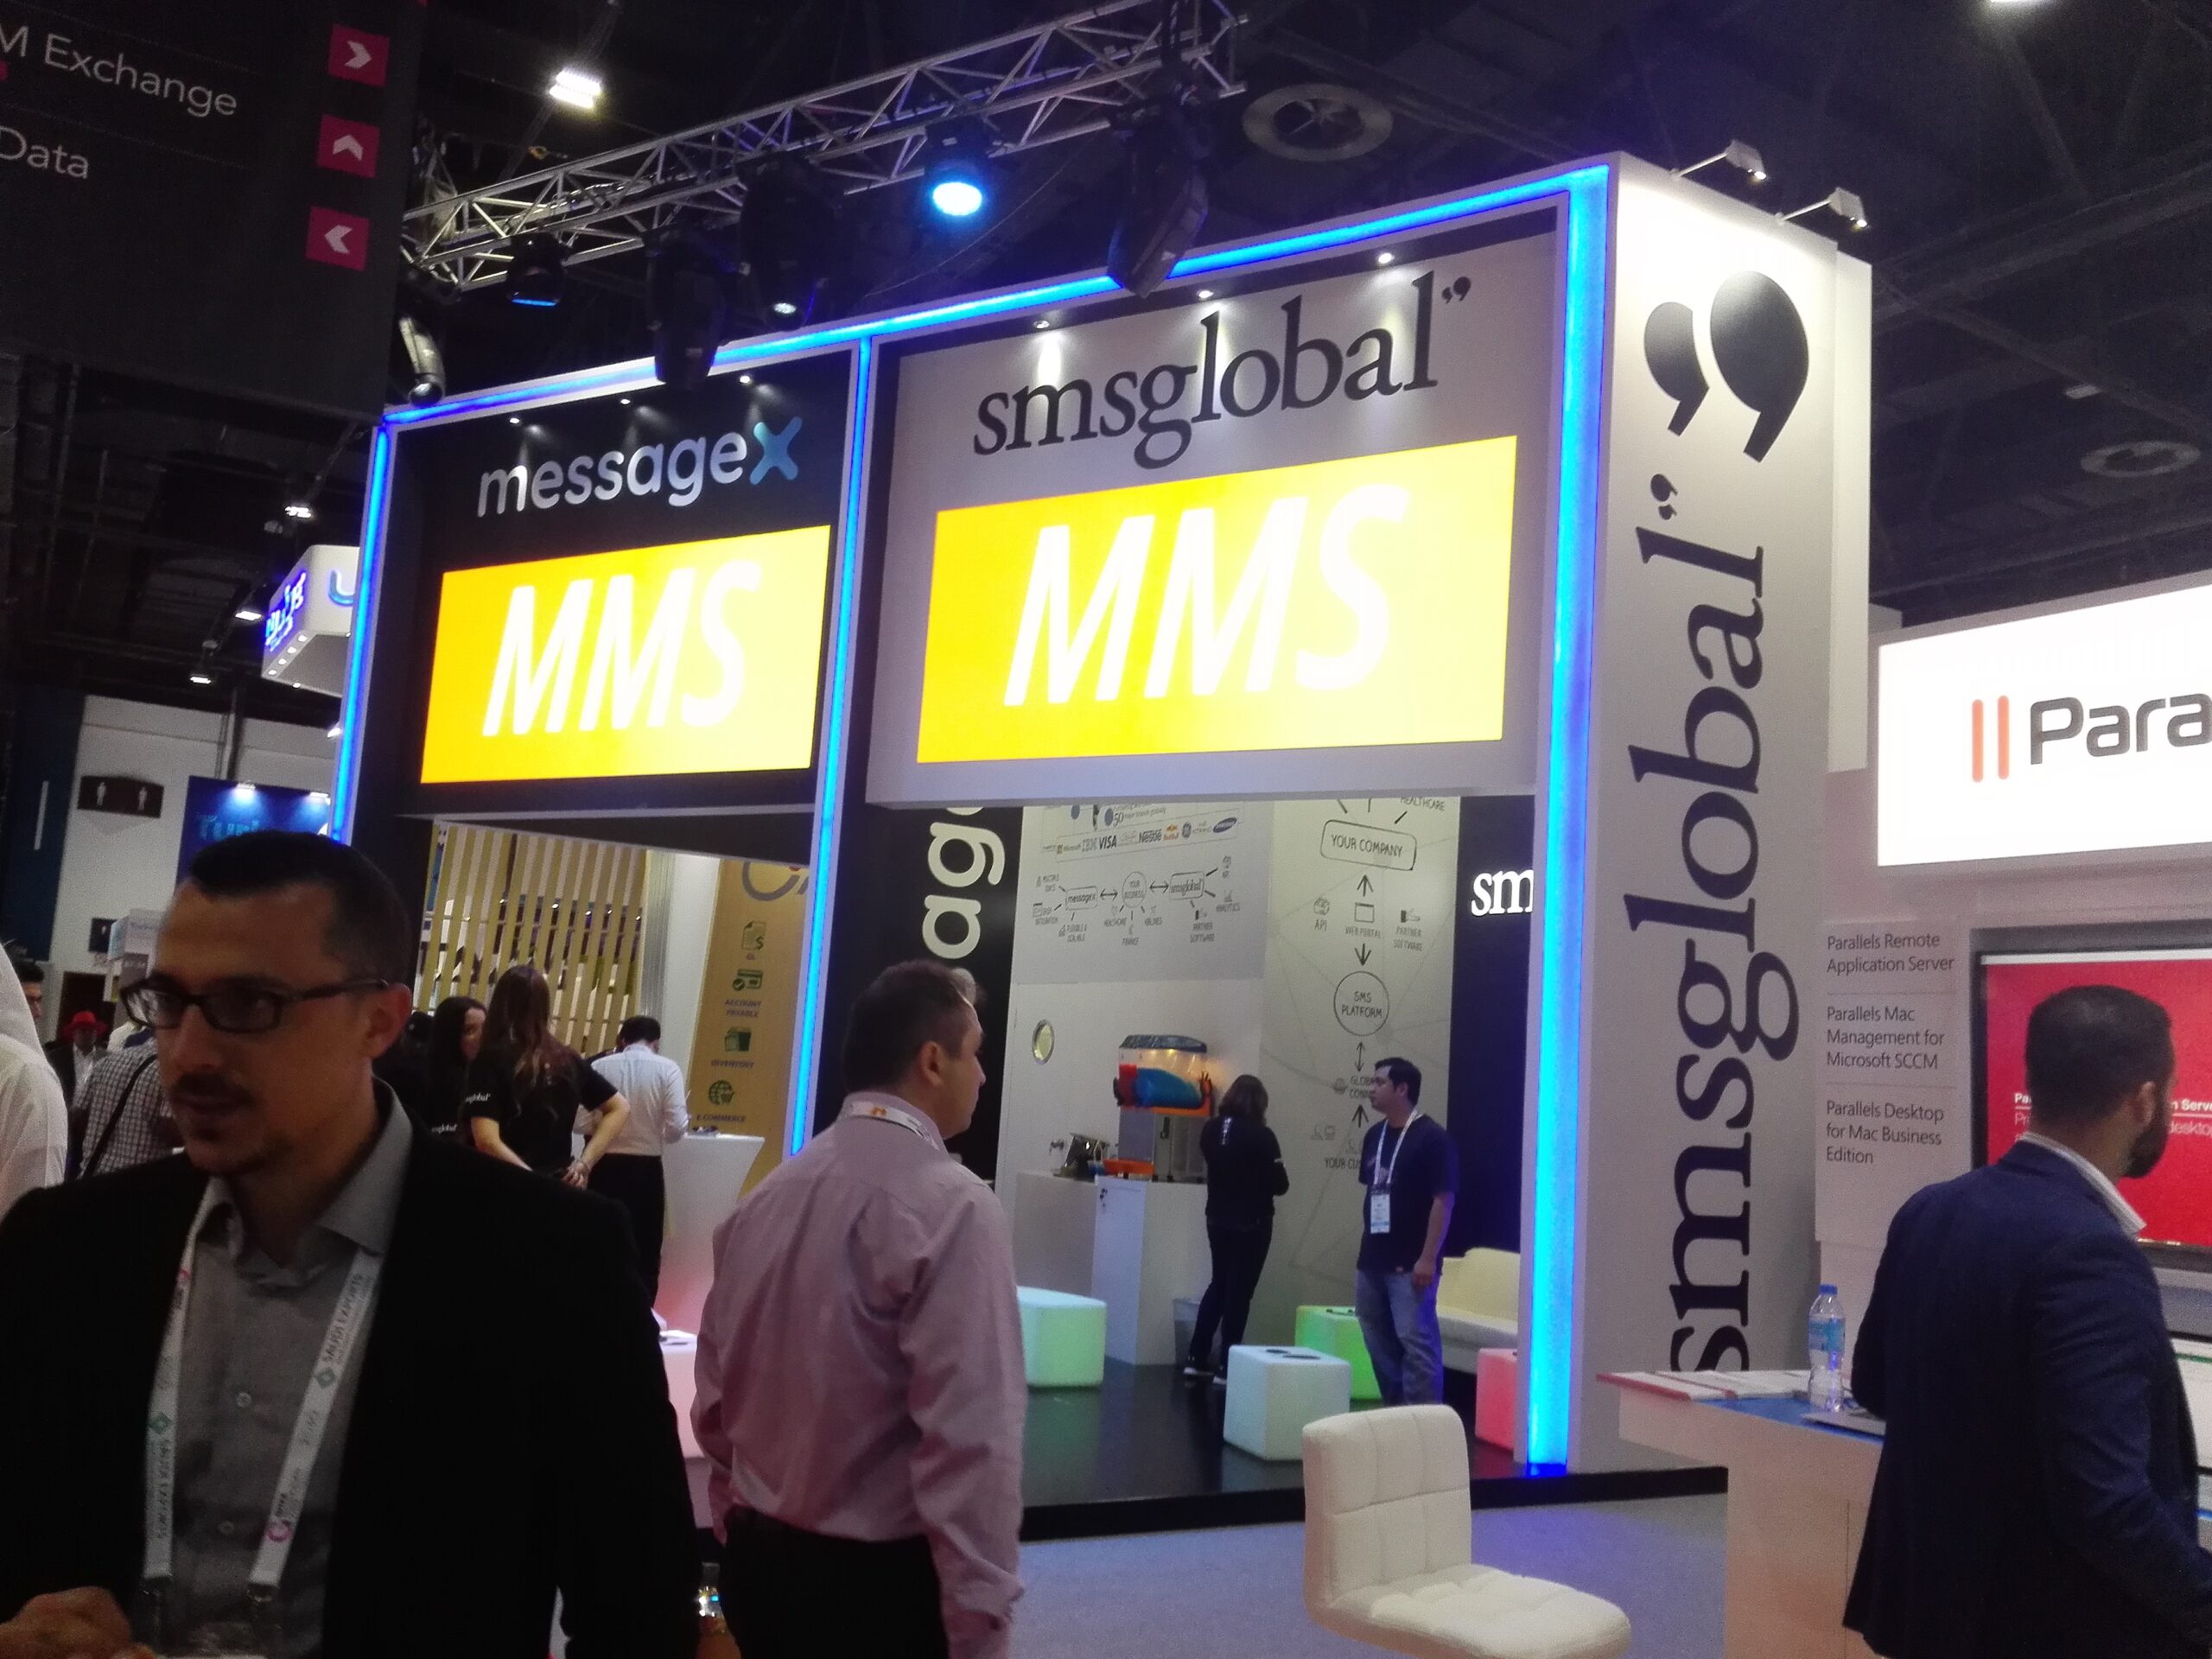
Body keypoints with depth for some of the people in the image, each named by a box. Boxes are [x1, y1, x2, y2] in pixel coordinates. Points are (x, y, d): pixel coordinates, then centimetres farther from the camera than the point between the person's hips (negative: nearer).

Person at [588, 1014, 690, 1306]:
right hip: (646, 1168, -1)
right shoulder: (667, 1069, -5)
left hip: (603, 1167, 1)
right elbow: (675, 1128, -11)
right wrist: (686, 1120, 11)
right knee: (645, 1247, 12)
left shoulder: (600, 1066, -1)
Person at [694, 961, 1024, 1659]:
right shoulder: (953, 1206, -18)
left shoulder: (766, 1195, 3)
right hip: (883, 1580, -6)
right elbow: (971, 1439, -23)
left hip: (761, 1563, 7)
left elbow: (715, 1393, 10)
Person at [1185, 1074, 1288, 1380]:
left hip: (1217, 1219, 5)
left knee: (1219, 1285, 18)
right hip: (1251, 1224, -5)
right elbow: (1280, 1185, -11)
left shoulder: (1210, 1129, -1)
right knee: (1239, 1291, 3)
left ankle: (1197, 1359, 18)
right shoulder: (1261, 1135, -17)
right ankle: (1225, 1367, 5)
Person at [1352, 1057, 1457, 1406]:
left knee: (1416, 1341, -8)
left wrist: (1428, 1258, -18)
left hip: (1410, 1263, -8)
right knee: (1379, 1341, 12)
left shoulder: (1432, 1138, -11)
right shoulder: (1375, 1136, 11)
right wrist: (1363, 1249, 15)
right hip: (1373, 1260, 8)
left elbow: (1444, 1200, -14)